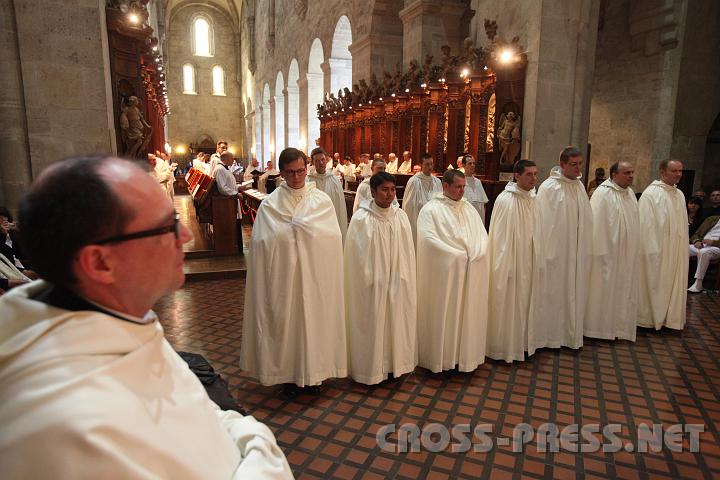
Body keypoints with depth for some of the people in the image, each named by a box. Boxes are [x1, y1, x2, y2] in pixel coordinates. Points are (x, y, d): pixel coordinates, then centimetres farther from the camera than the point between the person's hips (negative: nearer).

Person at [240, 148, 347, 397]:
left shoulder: (322, 200, 0)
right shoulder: (270, 203, -2)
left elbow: (332, 237, -10)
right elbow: (262, 241, -10)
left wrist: (288, 231, -10)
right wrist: (302, 230, -11)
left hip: (314, 276, 1)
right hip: (283, 276, -1)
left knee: (313, 320, 10)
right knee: (285, 322, 8)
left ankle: (313, 370, 29)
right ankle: (289, 375, 26)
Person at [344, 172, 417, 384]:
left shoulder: (401, 216, 0)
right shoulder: (361, 219, -12)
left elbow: (408, 252, 4)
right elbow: (358, 257, -9)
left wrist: (402, 278, 1)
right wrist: (373, 280, -8)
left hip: (397, 284, 4)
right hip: (371, 285, -4)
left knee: (396, 322, 15)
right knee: (372, 324, 7)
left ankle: (395, 362, 34)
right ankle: (371, 368, 25)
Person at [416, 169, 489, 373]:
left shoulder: (469, 208, 12)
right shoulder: (431, 209, -6)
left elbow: (482, 235, 8)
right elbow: (428, 238, -17)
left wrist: (476, 255, -11)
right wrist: (458, 255, -19)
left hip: (471, 272, 6)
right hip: (444, 272, -5)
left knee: (467, 314, 12)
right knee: (442, 315, 4)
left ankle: (464, 354, 26)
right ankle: (440, 357, 18)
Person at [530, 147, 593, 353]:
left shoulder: (579, 185, 8)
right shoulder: (549, 187, -13)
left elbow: (586, 219, 12)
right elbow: (543, 222, -15)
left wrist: (586, 249, 10)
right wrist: (545, 252, -16)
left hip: (576, 252, 7)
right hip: (555, 250, -6)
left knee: (573, 292, 13)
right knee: (552, 292, 3)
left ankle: (570, 334, 27)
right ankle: (548, 335, 17)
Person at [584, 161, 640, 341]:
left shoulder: (630, 193, 9)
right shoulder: (603, 193, -14)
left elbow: (634, 222, 14)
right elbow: (597, 223, -17)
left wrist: (634, 250, 12)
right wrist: (601, 251, -19)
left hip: (627, 254, 8)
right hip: (609, 252, -8)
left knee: (624, 290, 14)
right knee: (604, 290, 2)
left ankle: (620, 325, 26)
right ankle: (599, 327, 15)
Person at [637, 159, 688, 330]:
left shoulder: (680, 194, 10)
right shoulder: (651, 193, -12)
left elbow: (682, 224, 12)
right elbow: (646, 224, -15)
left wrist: (683, 247, 8)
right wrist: (652, 250, -18)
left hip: (676, 250, 7)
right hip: (657, 249, -7)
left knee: (672, 283, 12)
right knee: (653, 282, 3)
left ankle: (668, 317, 23)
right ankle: (649, 317, 16)